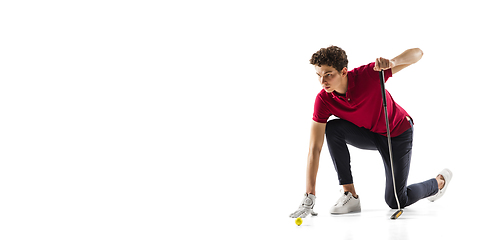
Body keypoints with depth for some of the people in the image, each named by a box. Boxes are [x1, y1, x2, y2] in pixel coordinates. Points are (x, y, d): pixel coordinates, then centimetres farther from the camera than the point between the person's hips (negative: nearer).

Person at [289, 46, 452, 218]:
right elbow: (314, 148, -26)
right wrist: (309, 196, -33)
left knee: (395, 201, -8)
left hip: (398, 133, -3)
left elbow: (417, 53, -31)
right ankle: (350, 195, -15)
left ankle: (440, 181, 24)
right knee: (333, 128, -26)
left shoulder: (368, 75, -32)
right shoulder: (324, 100, -23)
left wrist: (392, 62, -54)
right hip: (368, 134, 3)